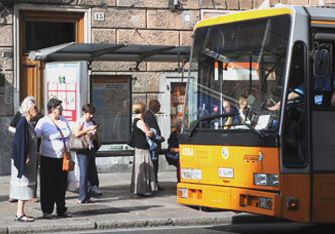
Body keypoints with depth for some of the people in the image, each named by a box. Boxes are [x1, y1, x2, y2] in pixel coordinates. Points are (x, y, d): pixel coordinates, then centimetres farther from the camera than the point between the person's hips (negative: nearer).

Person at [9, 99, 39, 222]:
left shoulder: (28, 122, 11)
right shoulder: (22, 123, -17)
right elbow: (21, 142, -21)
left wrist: (33, 155, 18)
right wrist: (25, 158, -22)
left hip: (29, 160, 9)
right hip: (23, 160, -9)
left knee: (25, 186, 11)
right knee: (23, 184, -6)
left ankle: (20, 212, 16)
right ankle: (20, 213, -3)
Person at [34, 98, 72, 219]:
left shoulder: (63, 120, 9)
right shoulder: (43, 122, -10)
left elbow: (69, 135, 18)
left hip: (62, 158, 6)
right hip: (48, 158, -6)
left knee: (62, 185, 10)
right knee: (48, 186, 0)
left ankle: (61, 209, 18)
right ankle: (47, 211, 8)